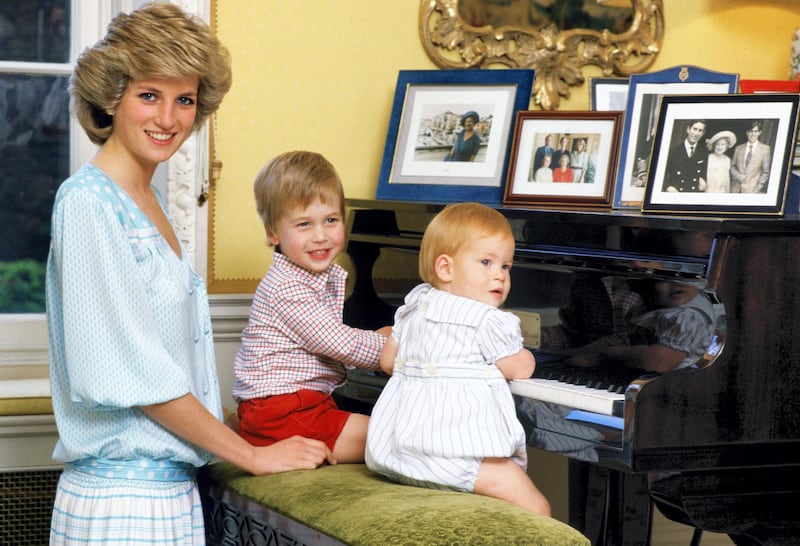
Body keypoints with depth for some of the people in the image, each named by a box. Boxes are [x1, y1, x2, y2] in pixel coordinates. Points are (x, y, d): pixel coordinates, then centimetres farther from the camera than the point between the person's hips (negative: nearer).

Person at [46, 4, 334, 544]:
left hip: (172, 488, 8)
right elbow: (130, 368, -17)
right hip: (119, 499, -8)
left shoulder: (150, 200, 14)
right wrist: (254, 455, -12)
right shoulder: (88, 202, -13)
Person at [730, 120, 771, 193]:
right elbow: (732, 166, 17)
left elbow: (766, 172, 5)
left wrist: (758, 188, -4)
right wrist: (738, 175, -4)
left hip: (751, 190, -3)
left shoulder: (765, 149, 6)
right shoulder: (739, 148, 14)